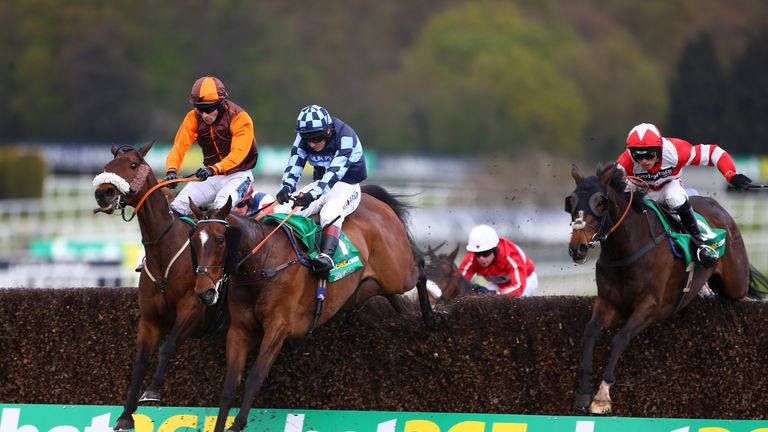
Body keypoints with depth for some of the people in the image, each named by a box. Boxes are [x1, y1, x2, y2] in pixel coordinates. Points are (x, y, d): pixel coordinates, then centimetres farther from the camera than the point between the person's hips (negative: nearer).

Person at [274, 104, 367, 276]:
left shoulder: (346, 137, -22)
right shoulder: (303, 139, -4)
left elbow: (335, 171, -33)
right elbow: (294, 165, -13)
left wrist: (313, 194, -46)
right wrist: (286, 187, -35)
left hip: (346, 186, -6)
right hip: (320, 183, 6)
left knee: (330, 212, -38)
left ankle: (326, 255, -55)